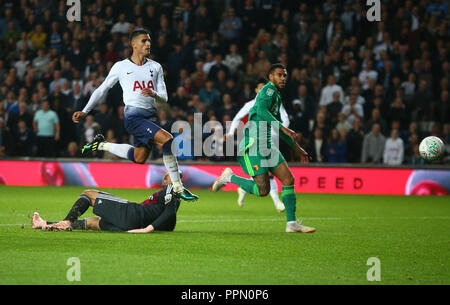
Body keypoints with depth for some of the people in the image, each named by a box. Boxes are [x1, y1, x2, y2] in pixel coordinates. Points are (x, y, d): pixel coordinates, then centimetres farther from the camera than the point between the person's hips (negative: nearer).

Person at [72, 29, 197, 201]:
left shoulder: (155, 67, 14)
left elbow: (164, 98, 11)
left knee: (139, 158, 10)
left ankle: (101, 145, 32)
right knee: (167, 139, -24)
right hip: (133, 115, -6)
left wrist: (154, 94, -13)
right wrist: (85, 111, 11)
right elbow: (102, 90, 13)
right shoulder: (121, 67, 4)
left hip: (151, 116, 6)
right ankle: (177, 187, -19)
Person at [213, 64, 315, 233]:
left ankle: (291, 224, -2)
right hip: (253, 145, -9)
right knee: (263, 191, -14)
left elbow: (278, 129, 33)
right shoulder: (269, 90, -5)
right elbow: (261, 110, -25)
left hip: (267, 146, 9)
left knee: (289, 180, -2)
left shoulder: (276, 96, 25)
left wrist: (298, 149, 33)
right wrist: (283, 128, -30)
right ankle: (230, 177, 9)